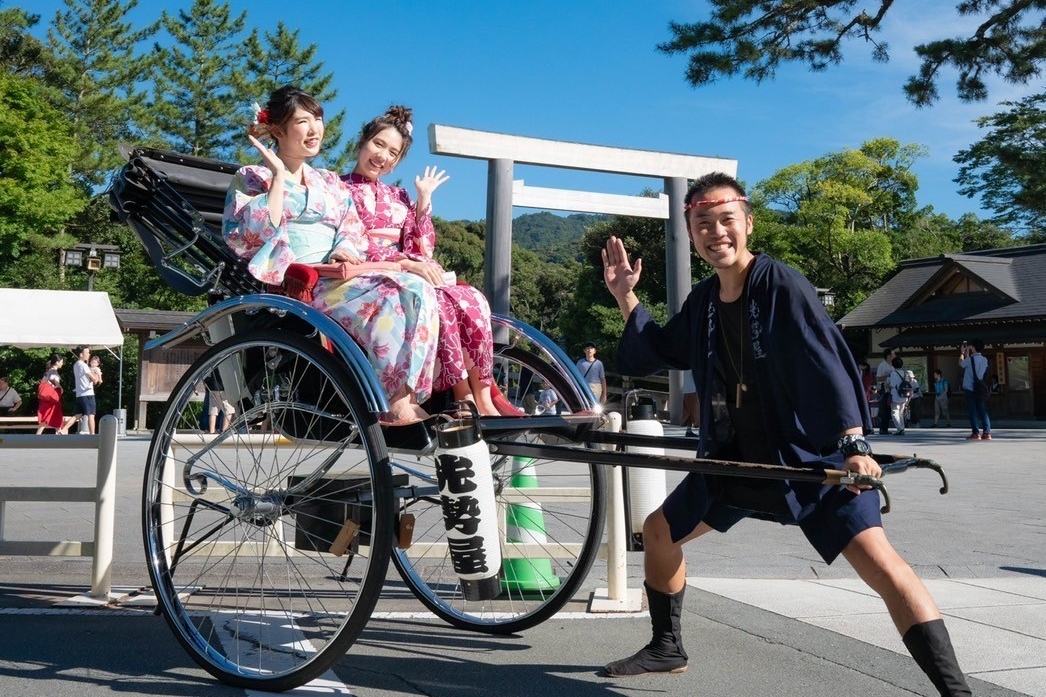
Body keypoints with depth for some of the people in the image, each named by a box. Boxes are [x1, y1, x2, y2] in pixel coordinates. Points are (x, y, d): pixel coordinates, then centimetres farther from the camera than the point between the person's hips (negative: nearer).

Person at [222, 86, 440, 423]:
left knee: (417, 290, -25)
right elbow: (249, 237, -6)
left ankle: (407, 397, -33)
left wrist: (344, 249, -5)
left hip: (341, 274, 6)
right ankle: (395, 403, -32)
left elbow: (353, 231, 19)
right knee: (385, 300, -32)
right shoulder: (251, 178, 11)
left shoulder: (331, 183, 27)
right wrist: (279, 176, -3)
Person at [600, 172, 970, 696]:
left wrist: (853, 444, -34)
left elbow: (825, 362, -24)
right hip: (736, 456, 7)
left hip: (812, 456, -7)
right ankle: (667, 648, 32)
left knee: (878, 559, -23)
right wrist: (625, 296, 5)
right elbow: (650, 356, 14)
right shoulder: (702, 301, 3)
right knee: (659, 532, 12)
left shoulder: (782, 285, -16)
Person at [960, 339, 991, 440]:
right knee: (983, 411, 6)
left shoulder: (970, 359, -12)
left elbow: (961, 363, 7)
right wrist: (967, 354, 27)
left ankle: (976, 433, -4)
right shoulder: (984, 360, 7)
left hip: (969, 389, -5)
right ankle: (987, 432, 1)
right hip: (980, 389, 5)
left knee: (973, 412, -2)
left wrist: (962, 353, 22)